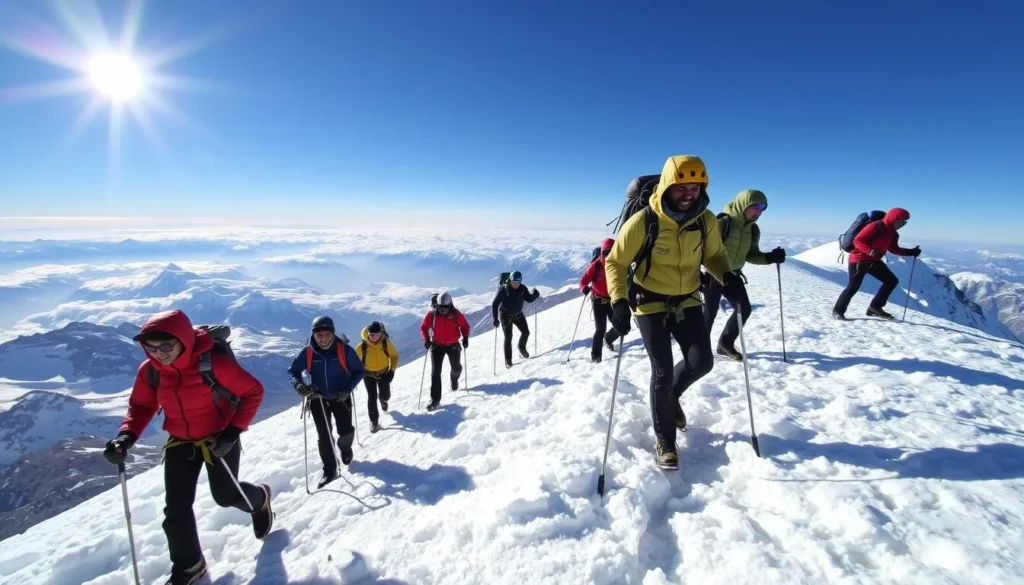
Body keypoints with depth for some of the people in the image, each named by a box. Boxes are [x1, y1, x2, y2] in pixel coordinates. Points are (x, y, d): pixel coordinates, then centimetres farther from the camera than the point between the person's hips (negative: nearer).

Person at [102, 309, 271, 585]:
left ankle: (259, 499, 44)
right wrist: (126, 436, -17)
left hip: (219, 438, -4)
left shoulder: (214, 363, -30)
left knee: (226, 496, 8)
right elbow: (141, 405, 2)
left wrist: (233, 432, -24)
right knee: (176, 507, 3)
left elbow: (253, 392, -20)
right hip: (180, 441, 4)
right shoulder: (149, 371, -14)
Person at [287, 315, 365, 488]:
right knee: (324, 437, 1)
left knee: (345, 431, 7)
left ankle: (345, 448, 43)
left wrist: (347, 390, -20)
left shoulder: (344, 350, -20)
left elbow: (359, 371, -9)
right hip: (318, 398, 1)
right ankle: (330, 471, 16)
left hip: (340, 397, -1)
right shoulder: (307, 353, -16)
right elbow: (292, 370, -4)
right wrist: (299, 385, -25)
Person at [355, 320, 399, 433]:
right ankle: (374, 421, 10)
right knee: (372, 397, -5)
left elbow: (394, 355, -5)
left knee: (385, 395, 13)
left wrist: (392, 370, -10)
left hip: (384, 373, 1)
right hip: (368, 374, -1)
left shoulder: (386, 343, -19)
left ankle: (383, 400, 52)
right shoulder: (362, 346, -21)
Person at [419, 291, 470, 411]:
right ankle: (435, 399, -6)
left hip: (453, 345, 1)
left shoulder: (456, 314, -15)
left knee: (456, 367, 19)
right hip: (437, 345, -1)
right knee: (435, 371, -9)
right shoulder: (431, 314, -14)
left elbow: (465, 326, -2)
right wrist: (426, 339, -17)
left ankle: (454, 379, 57)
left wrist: (465, 337, -15)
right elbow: (423, 327, -3)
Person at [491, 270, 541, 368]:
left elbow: (529, 299, -1)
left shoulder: (522, 288, -11)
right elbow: (495, 304, -21)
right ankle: (508, 360, 11)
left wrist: (535, 295, -23)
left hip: (518, 314, 4)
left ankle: (522, 348, 34)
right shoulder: (503, 289, -22)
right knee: (508, 338, -2)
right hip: (506, 316, -4)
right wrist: (495, 318, -28)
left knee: (526, 332, 3)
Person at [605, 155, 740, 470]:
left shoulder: (706, 221, -9)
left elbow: (714, 255, 9)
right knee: (662, 372, -4)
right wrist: (619, 301, -28)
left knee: (701, 362, 0)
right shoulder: (643, 222, -22)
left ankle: (671, 397, 34)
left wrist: (727, 277, -12)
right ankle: (664, 440, 16)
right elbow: (615, 262, -15)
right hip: (650, 303, -4)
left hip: (687, 301, 5)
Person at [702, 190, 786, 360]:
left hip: (733, 274, 7)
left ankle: (726, 343, 20)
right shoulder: (723, 223, -21)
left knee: (744, 309, 3)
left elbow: (751, 255, 9)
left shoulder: (753, 230, 3)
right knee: (710, 313, 0)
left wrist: (770, 257, -9)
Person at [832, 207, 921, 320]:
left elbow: (894, 249, 18)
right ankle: (838, 310, -1)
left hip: (873, 261, 9)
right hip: (859, 260, -9)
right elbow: (857, 241, -22)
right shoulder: (875, 226, -19)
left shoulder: (893, 234, 8)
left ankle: (875, 307, 13)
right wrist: (870, 251, -35)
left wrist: (911, 252, 8)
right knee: (853, 287, -14)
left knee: (892, 281, 8)